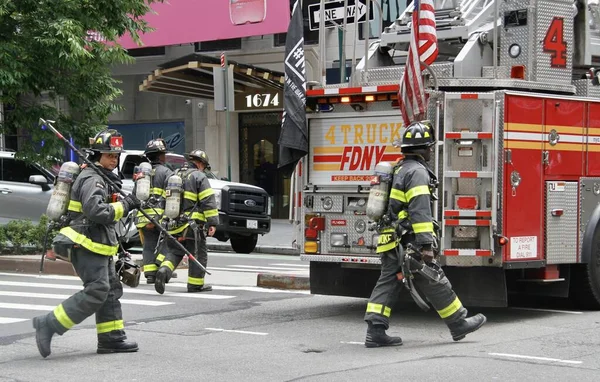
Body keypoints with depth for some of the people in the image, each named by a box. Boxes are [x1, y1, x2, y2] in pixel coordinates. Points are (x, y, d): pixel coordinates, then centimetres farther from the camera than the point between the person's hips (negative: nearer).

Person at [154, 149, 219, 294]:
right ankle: (195, 284, 9)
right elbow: (208, 201, -12)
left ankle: (164, 271, -15)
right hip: (192, 225, -6)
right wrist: (212, 222, -11)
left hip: (173, 224, 6)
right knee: (198, 254, 6)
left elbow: (167, 199, 23)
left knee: (173, 252, 11)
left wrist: (166, 219, 30)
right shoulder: (199, 177, -5)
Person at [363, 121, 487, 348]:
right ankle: (458, 324, 13)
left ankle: (375, 332, -2)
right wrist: (426, 245, -25)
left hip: (390, 242, 9)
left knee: (387, 284, 5)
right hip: (408, 243, -9)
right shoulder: (417, 171, -13)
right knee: (434, 283, 2)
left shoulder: (400, 169, 19)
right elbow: (420, 211, -22)